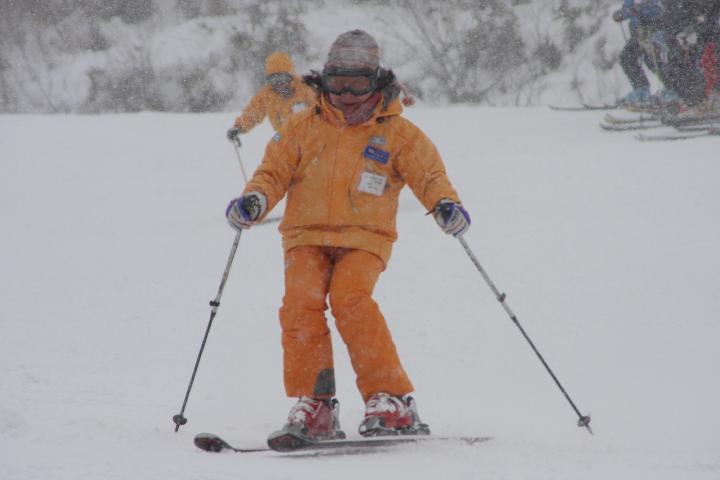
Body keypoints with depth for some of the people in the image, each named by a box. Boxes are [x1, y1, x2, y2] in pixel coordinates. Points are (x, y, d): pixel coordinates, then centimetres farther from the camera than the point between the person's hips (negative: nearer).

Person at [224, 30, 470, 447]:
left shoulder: (397, 132, 5)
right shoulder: (305, 129, 11)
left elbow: (429, 173, -4)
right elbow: (275, 170, 9)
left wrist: (446, 202, -26)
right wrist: (255, 200, -13)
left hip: (364, 240, -3)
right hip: (307, 237, 3)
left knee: (350, 299, -29)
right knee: (301, 302, -23)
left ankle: (392, 401, -26)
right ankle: (314, 407, -18)